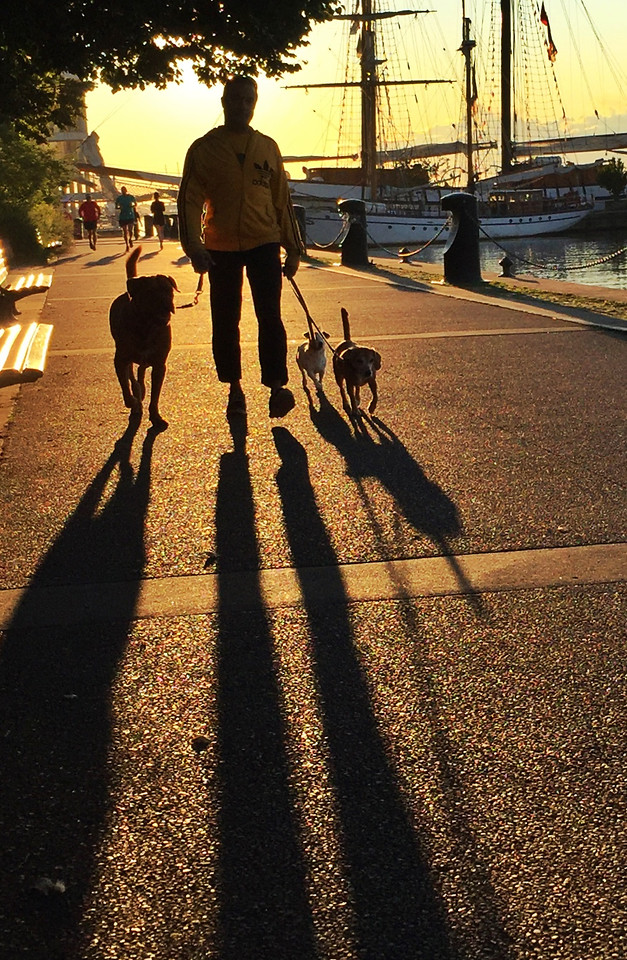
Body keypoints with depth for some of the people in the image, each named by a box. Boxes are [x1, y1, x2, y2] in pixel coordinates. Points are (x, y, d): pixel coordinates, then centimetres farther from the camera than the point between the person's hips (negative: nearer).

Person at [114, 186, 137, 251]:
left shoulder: (131, 197, 1)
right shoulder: (119, 198, 2)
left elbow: (135, 204, 15)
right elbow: (116, 207, 8)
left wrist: (132, 205, -7)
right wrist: (119, 207, -14)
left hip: (131, 216, -1)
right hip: (123, 217, 1)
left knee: (130, 230, -13)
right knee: (125, 231, 2)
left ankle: (130, 239, 19)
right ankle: (127, 245, 14)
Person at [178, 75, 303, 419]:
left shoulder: (267, 147, 11)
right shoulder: (203, 148, 4)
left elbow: (282, 200, 15)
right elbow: (189, 199, -2)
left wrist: (293, 248, 12)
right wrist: (193, 245, -16)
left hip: (264, 241, 1)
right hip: (221, 246, 0)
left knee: (269, 315, -11)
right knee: (225, 320, 4)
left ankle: (277, 387, -12)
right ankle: (234, 388, 14)